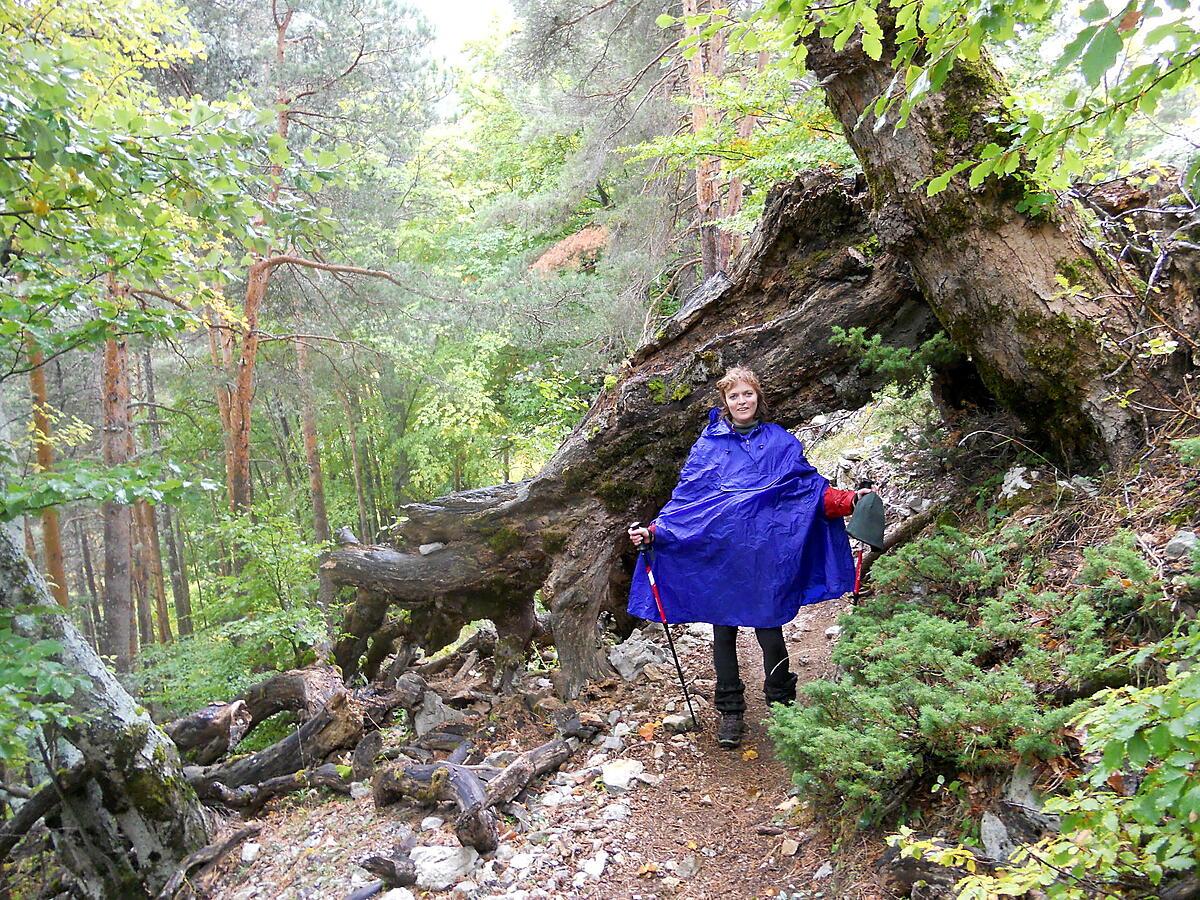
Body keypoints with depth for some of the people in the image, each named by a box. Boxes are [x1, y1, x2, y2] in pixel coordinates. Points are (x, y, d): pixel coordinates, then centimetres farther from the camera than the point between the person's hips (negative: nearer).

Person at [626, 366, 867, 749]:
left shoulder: (781, 442, 7)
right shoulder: (708, 445, 5)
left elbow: (812, 488, 4)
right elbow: (685, 499, 3)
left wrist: (850, 499, -12)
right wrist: (653, 532, -10)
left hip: (765, 554, 0)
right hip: (719, 554, 1)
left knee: (769, 630, 3)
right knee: (724, 632, 9)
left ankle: (782, 704, 25)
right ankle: (729, 711, 24)